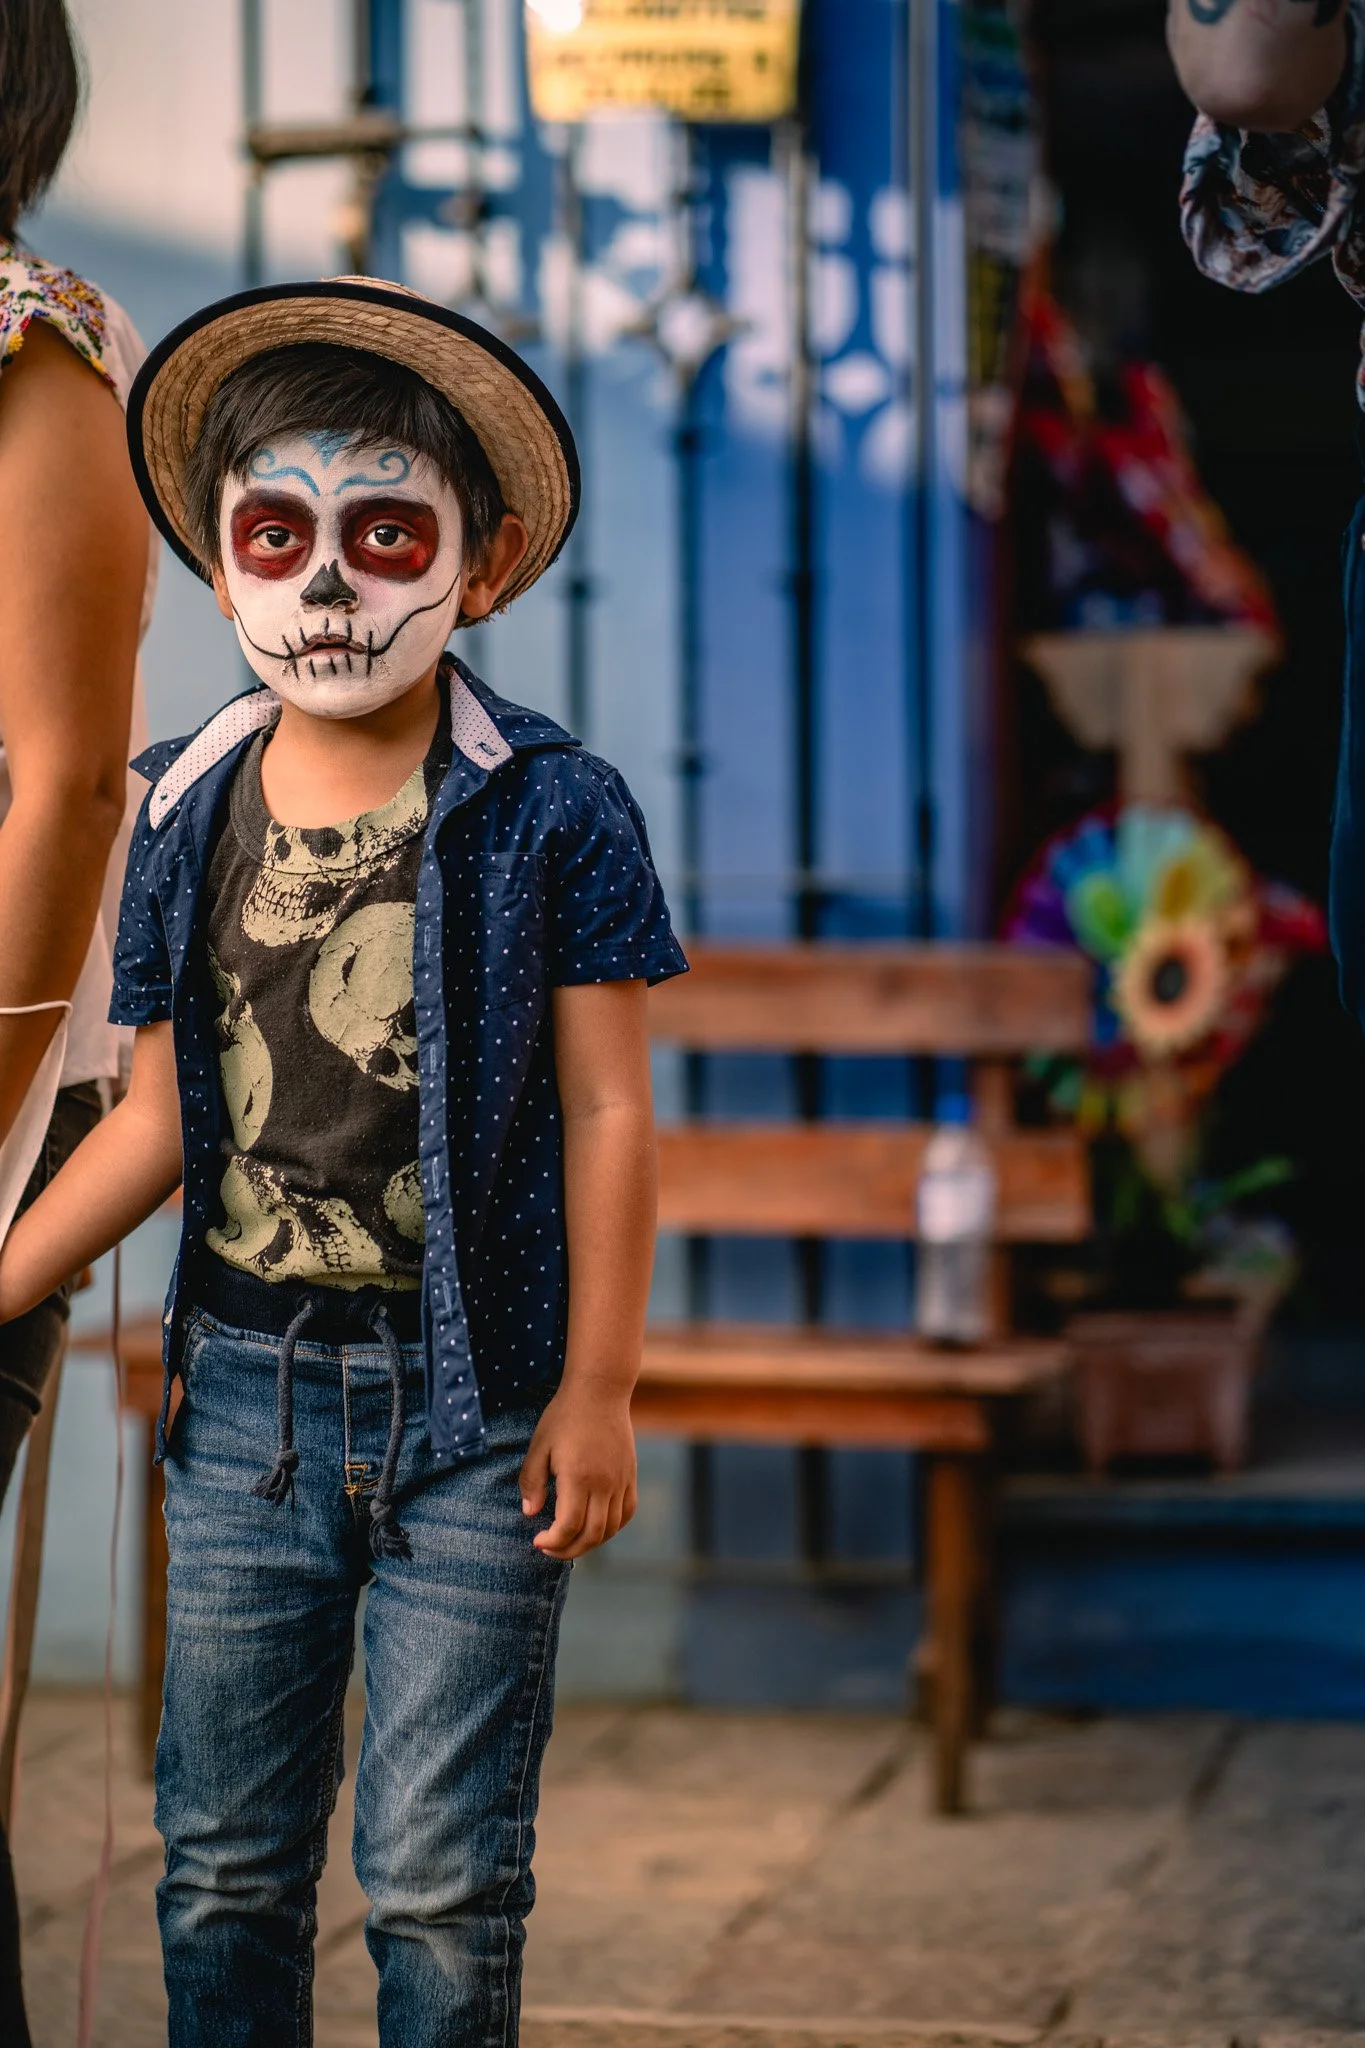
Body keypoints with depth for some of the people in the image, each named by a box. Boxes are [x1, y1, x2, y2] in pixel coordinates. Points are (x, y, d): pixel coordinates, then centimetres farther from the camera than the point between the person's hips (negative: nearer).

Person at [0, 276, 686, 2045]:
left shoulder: (551, 813, -6)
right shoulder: (189, 818, 5)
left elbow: (605, 1114, -5)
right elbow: (162, 1117, 12)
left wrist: (597, 1390, -7)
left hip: (474, 1401, -4)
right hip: (245, 1391, 4)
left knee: (443, 1877, 2)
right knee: (222, 1861, 11)